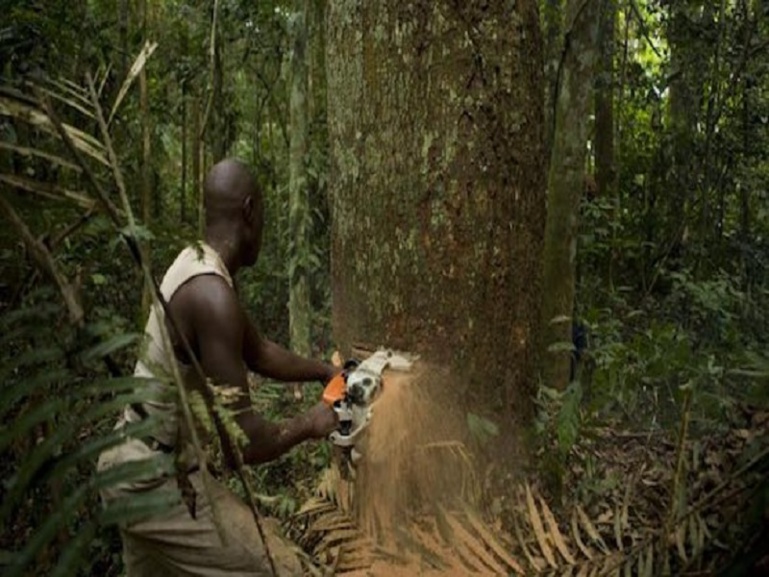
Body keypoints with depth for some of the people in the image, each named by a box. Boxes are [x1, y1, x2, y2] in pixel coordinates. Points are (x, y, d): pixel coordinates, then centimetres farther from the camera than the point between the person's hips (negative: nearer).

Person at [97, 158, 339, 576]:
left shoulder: (195, 266, 2)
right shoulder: (211, 294, -29)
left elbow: (259, 353, 18)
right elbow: (245, 442, -27)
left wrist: (324, 371, 17)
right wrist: (309, 424, -10)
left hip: (135, 465, 10)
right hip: (156, 480, -10)